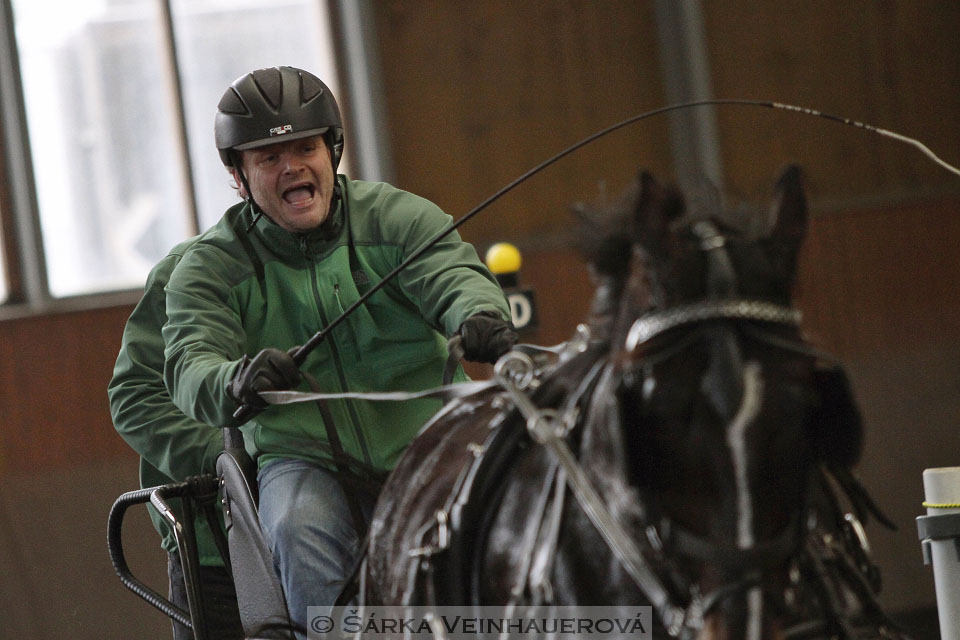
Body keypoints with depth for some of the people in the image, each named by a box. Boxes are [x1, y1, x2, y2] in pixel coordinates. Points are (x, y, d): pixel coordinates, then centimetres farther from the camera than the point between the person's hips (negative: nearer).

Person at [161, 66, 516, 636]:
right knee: (299, 532, -33)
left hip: (425, 440, 1)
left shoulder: (396, 216, 7)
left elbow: (455, 274, -10)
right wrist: (234, 382, -37)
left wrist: (479, 316, -37)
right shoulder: (209, 266, 5)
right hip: (305, 460, -1)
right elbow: (190, 364, -10)